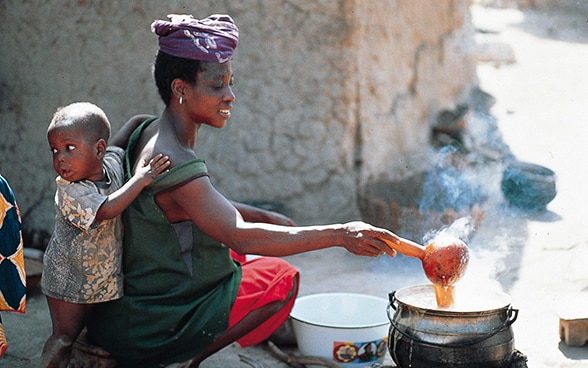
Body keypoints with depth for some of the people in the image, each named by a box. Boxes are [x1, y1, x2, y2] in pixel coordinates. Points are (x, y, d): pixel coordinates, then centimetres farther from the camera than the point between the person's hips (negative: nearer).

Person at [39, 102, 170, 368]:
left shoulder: (111, 164, -8)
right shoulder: (70, 192, -27)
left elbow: (118, 143, 15)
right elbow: (107, 210, -40)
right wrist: (141, 179, -36)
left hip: (105, 276, 6)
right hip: (68, 281, -6)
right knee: (64, 337, 0)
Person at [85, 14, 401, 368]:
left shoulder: (148, 132, 5)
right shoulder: (175, 163, -26)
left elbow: (208, 205, 18)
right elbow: (241, 236, -33)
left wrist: (264, 216, 6)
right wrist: (340, 234, -34)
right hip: (150, 331, -9)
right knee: (281, 276, -1)